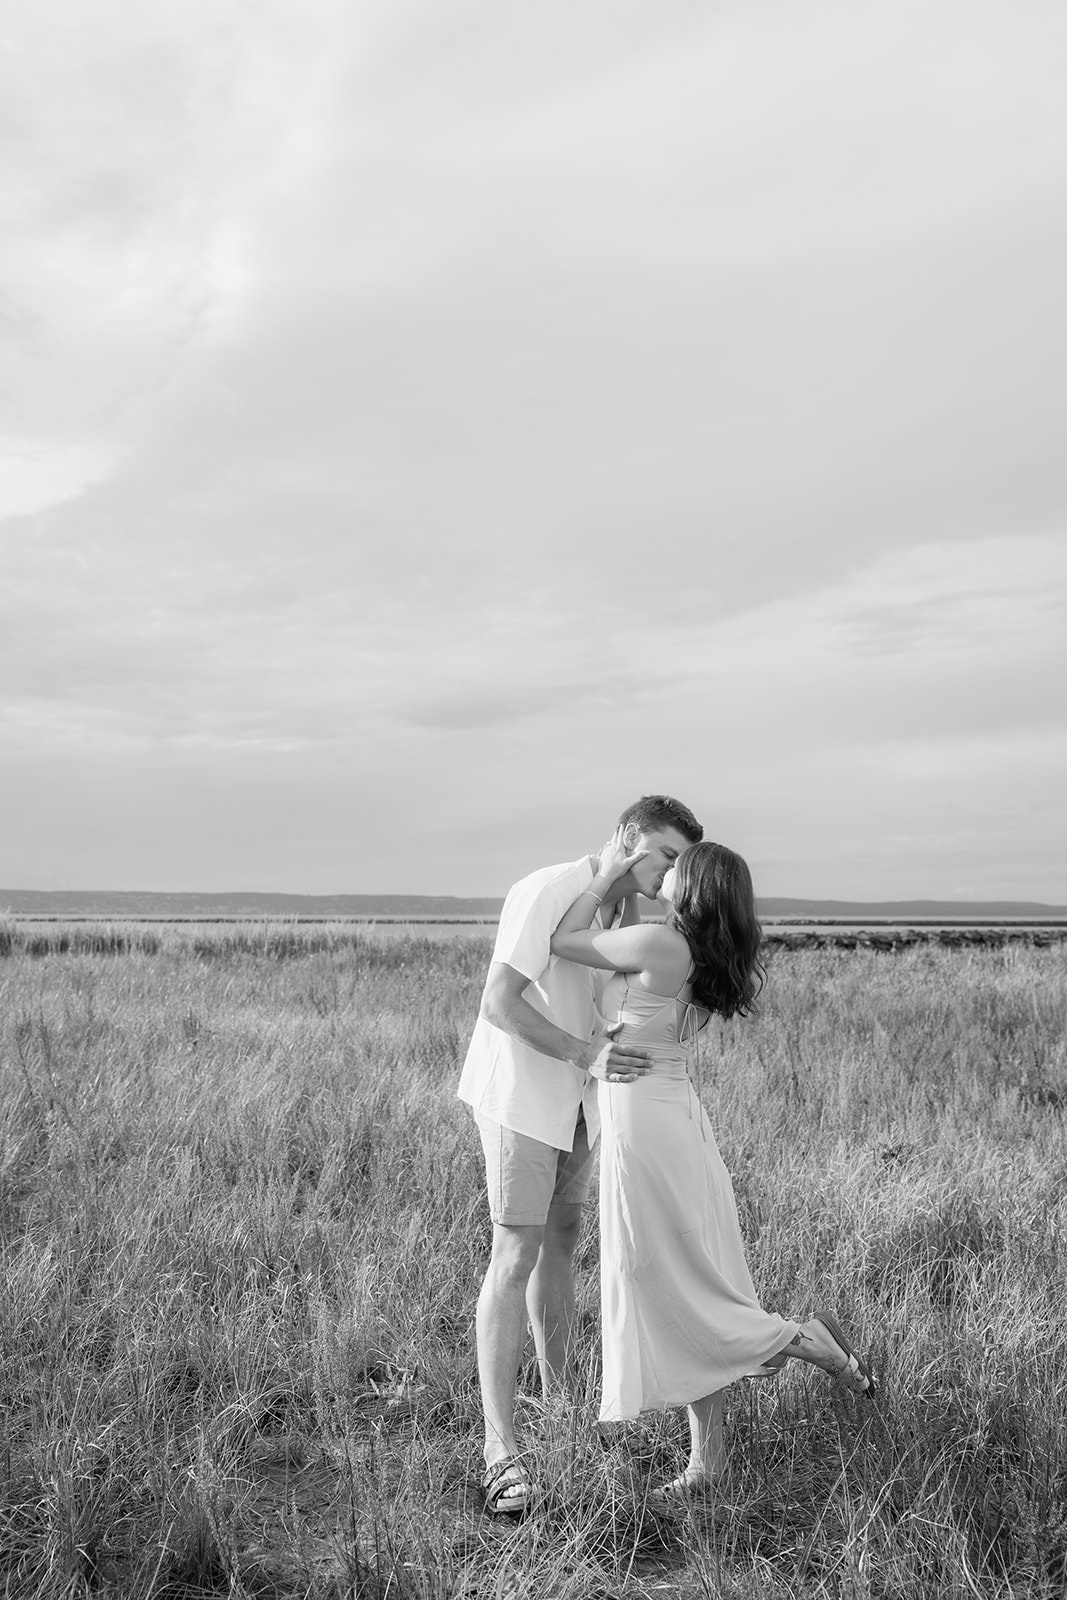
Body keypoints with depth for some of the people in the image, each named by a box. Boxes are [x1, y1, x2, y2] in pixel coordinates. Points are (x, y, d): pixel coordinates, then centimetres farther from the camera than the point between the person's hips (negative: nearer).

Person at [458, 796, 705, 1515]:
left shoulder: (632, 909, 4)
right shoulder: (545, 892, -22)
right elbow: (501, 1003, -26)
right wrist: (587, 1055, -31)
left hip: (579, 1100, 8)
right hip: (521, 1095, -8)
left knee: (561, 1242, 17)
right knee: (515, 1257, -9)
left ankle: (559, 1395, 33)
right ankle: (502, 1448, -6)